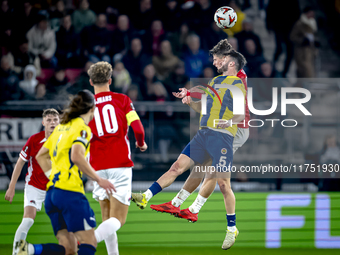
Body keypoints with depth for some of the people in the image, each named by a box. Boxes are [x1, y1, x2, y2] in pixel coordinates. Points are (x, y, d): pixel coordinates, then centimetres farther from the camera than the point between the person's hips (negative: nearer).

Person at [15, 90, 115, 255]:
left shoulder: (62, 127, 21)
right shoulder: (82, 128, -4)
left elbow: (40, 156, 25)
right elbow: (76, 156, -20)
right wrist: (99, 180, -14)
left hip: (52, 191, 8)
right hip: (70, 192, -8)